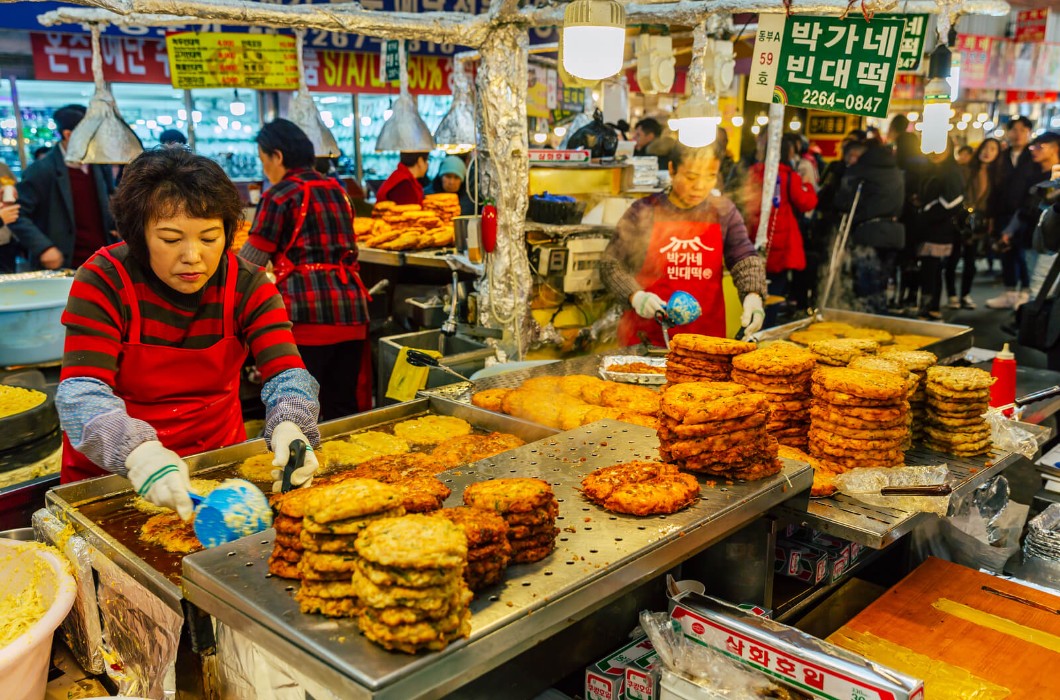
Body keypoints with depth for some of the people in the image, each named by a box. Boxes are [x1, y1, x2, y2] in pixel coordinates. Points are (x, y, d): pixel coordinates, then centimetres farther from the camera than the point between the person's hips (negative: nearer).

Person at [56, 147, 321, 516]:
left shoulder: (248, 285, -8)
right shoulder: (104, 279, -14)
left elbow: (286, 371, -16)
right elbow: (81, 390, -23)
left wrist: (290, 426, -39)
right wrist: (138, 451, -43)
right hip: (109, 471, -1)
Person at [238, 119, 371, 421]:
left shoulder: (279, 195, -3)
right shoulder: (337, 190, 18)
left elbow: (249, 263, 1)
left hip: (305, 311, -7)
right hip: (350, 307, 7)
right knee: (345, 409, 11)